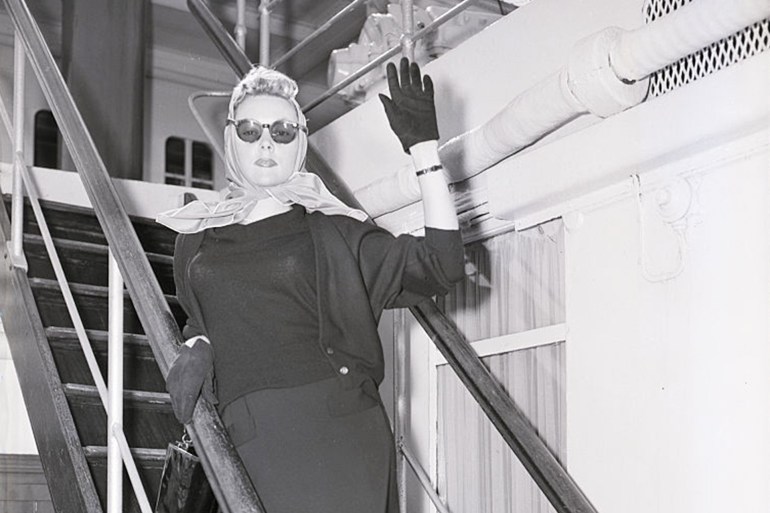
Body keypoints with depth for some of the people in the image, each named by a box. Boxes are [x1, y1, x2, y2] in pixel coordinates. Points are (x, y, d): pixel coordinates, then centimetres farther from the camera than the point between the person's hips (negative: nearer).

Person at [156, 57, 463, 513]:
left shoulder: (330, 231, 7)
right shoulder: (197, 238, 17)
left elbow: (443, 265, -1)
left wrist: (425, 151, -6)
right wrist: (196, 348, 8)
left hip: (337, 427, -2)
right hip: (252, 438, 2)